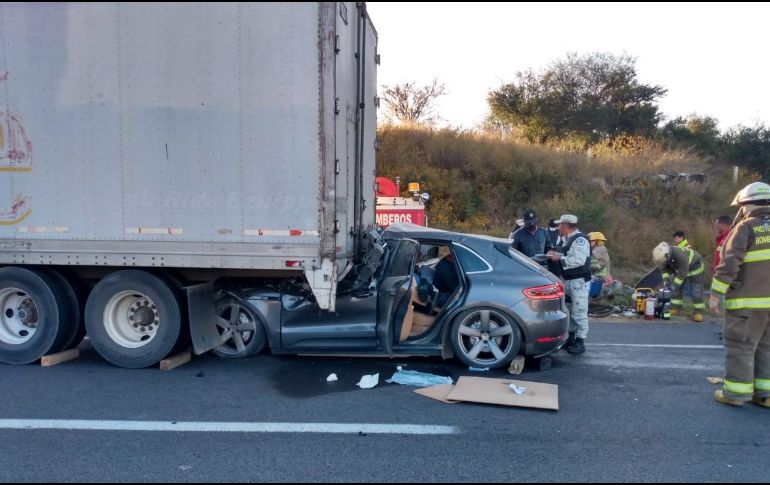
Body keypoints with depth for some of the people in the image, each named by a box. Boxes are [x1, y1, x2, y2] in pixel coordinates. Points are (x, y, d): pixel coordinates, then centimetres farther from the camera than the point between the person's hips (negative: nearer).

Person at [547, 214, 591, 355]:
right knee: (568, 311, 17)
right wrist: (556, 254, 4)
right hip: (567, 280, 10)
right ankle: (570, 338, 28)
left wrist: (559, 258, -19)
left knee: (579, 312, -5)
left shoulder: (580, 240, -16)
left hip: (579, 281, -10)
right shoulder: (568, 239, 15)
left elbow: (578, 260, -26)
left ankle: (580, 342, 2)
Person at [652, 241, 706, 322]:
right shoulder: (662, 255, -22)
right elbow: (664, 268, -8)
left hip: (694, 266, -7)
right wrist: (665, 279, -21)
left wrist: (675, 283, -32)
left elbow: (683, 273, -34)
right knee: (675, 288, 3)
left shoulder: (680, 255, -43)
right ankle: (675, 308, 10)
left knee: (697, 291, -8)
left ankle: (699, 312, -3)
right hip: (679, 268, 7)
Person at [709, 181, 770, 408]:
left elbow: (729, 264, -15)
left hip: (748, 301, -6)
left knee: (740, 346, 2)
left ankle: (736, 392, 7)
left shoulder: (746, 228, -10)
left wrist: (715, 294, -11)